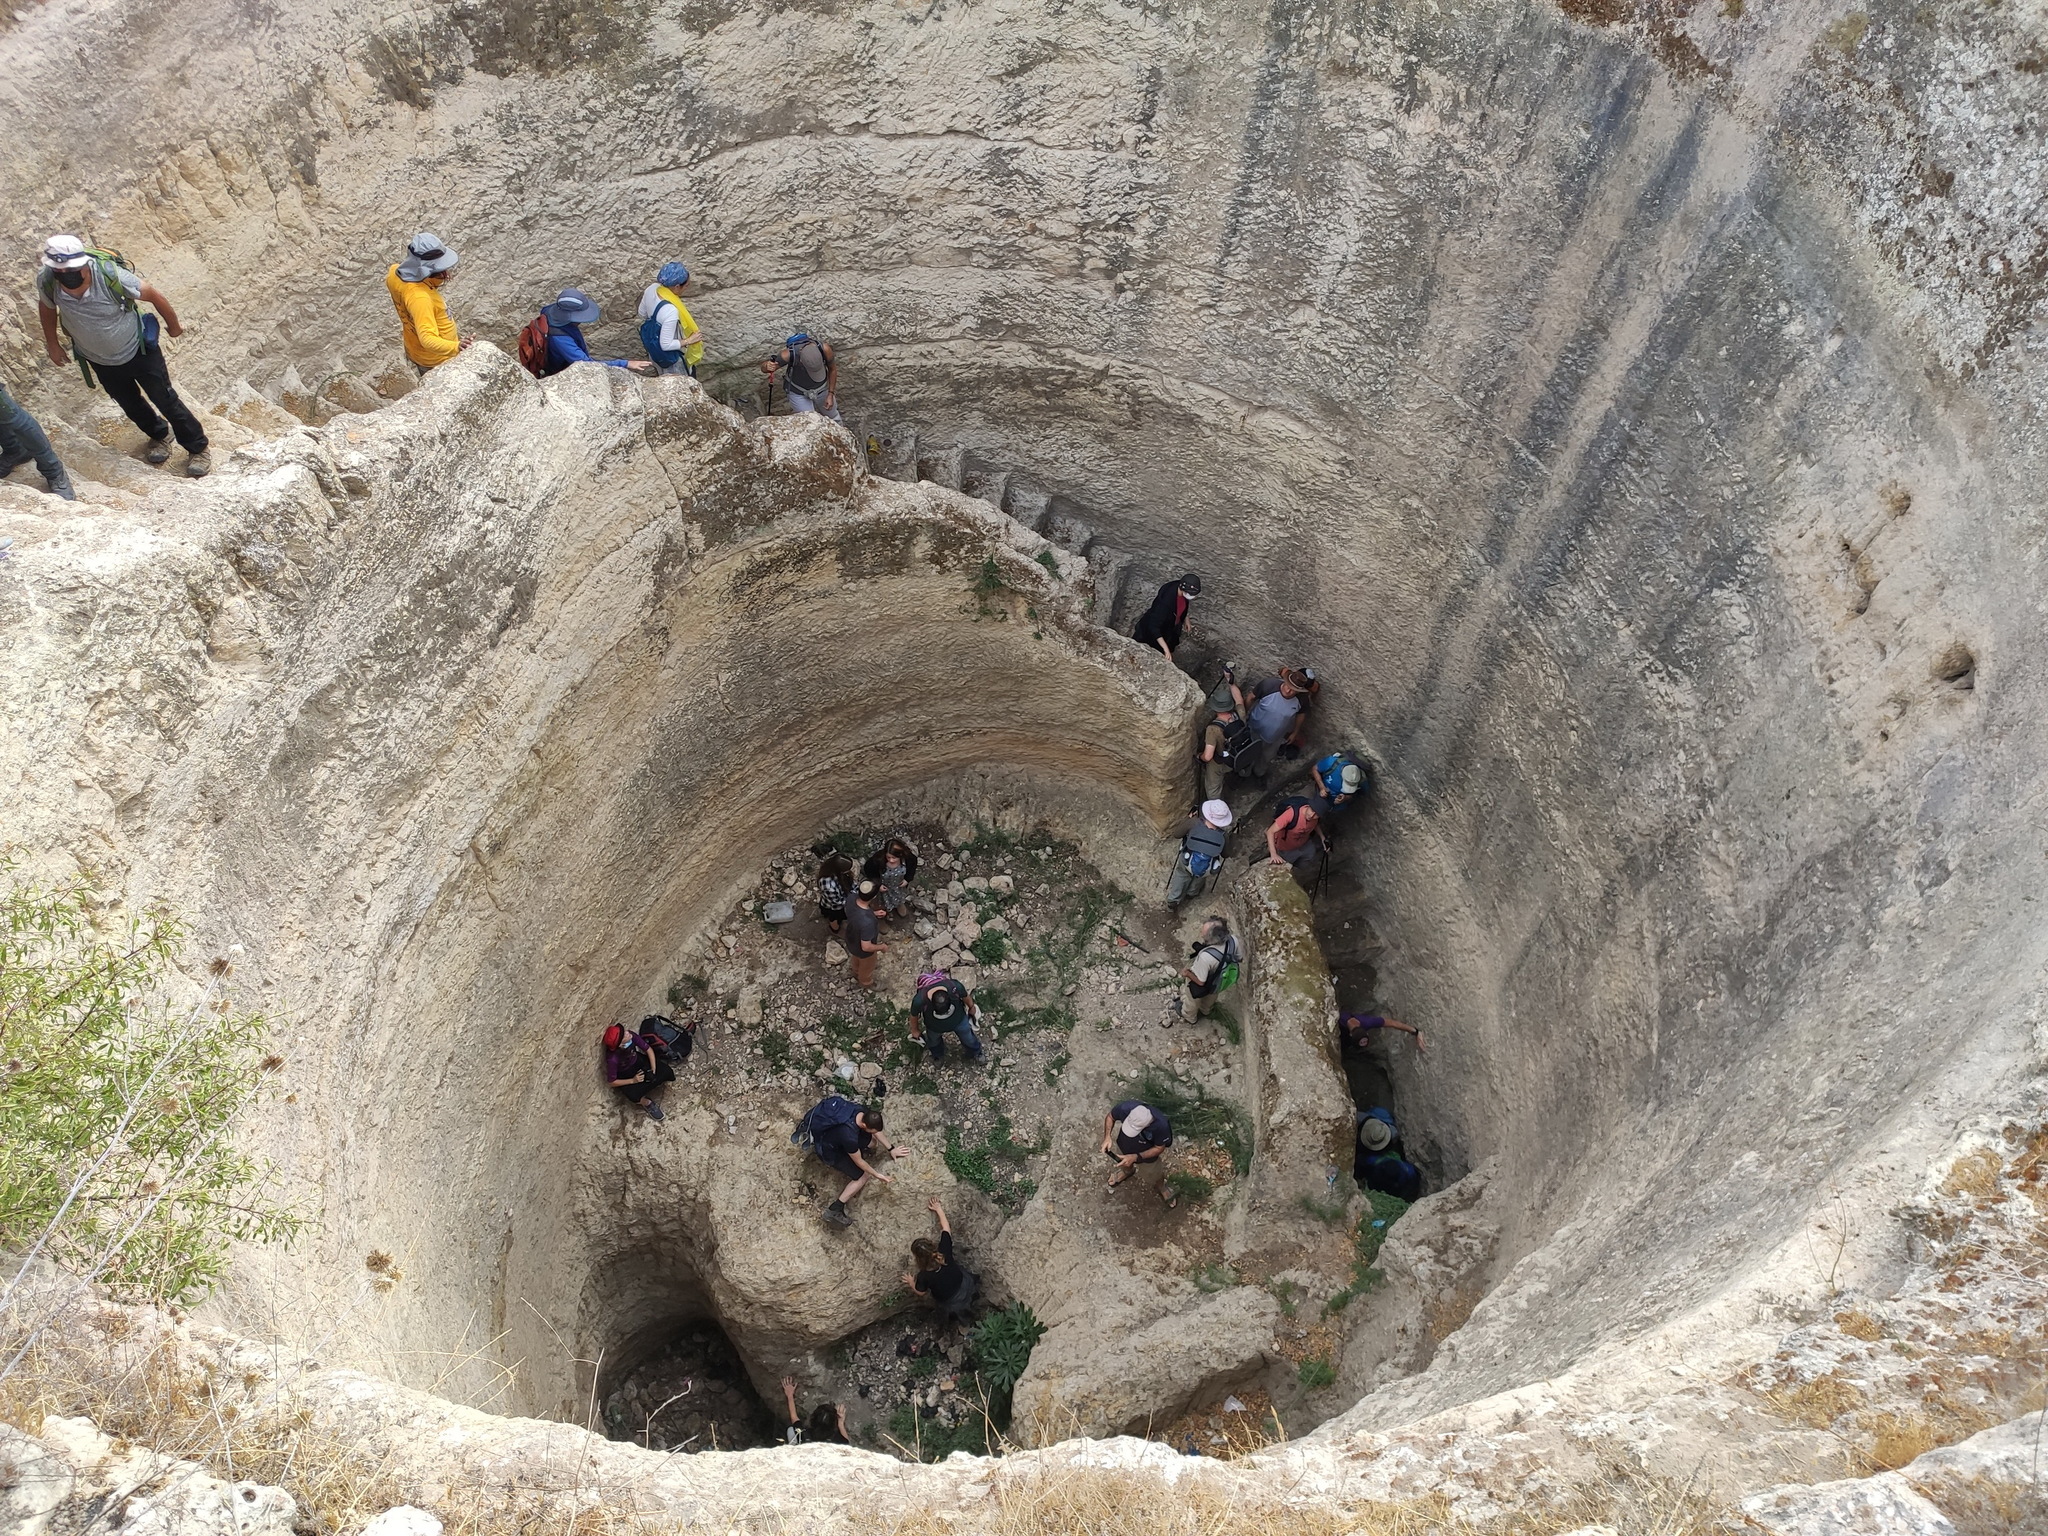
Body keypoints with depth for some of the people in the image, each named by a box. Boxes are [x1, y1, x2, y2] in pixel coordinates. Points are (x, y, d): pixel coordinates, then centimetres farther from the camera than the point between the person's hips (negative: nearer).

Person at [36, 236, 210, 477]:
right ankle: (159, 435, 50)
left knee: (165, 400, 10)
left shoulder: (111, 276, -35)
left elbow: (155, 297, -18)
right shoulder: (46, 281, -25)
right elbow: (46, 306, 0)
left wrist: (174, 327, -3)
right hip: (99, 360, 4)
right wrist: (52, 344, 10)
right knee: (130, 404, 23)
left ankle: (197, 447, 30)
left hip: (139, 350, -4)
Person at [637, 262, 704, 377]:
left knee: (664, 379, 35)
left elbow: (642, 313, 0)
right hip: (668, 355, -7)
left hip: (652, 343, 7)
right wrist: (689, 340, -22)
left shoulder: (652, 288, -19)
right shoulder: (671, 311, -43)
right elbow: (666, 345, -33)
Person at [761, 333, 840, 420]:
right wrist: (768, 366, -49)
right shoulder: (789, 354, -38)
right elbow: (764, 367, -25)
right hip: (798, 393, -2)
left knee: (832, 417, 23)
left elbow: (832, 369, -12)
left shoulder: (824, 349, -34)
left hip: (821, 389, 2)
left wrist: (831, 395, -12)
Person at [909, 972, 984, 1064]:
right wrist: (915, 1031, 1)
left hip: (958, 1018, 0)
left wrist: (972, 1008, 5)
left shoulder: (955, 987, -42)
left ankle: (975, 1053, 60)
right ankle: (938, 1056, 66)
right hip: (934, 1025, 0)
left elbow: (965, 996, -15)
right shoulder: (920, 1000, -43)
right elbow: (914, 1015, -18)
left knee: (968, 1038, 26)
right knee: (934, 1041, 32)